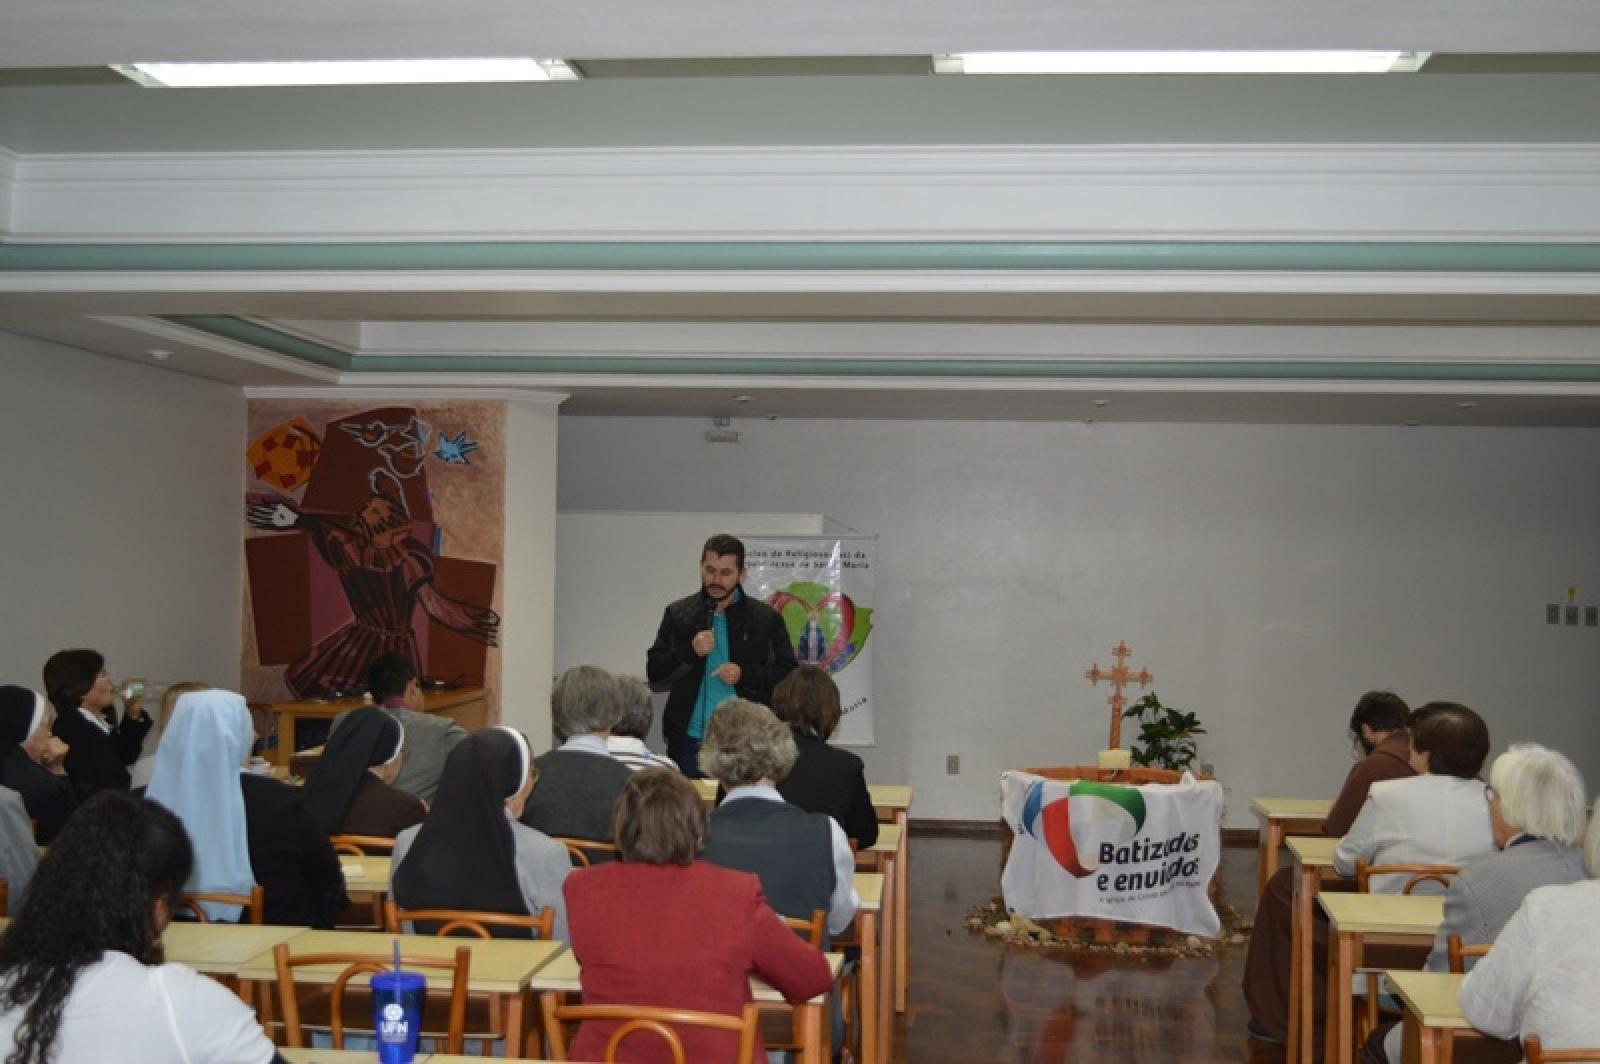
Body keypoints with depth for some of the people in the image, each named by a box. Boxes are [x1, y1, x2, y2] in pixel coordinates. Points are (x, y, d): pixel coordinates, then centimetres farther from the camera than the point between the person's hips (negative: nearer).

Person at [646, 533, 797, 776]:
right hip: (689, 740, 1)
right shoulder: (678, 613, 9)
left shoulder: (766, 618, 5)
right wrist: (689, 652, -12)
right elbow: (654, 671, 6)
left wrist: (744, 674, -12)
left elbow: (787, 672, 4)